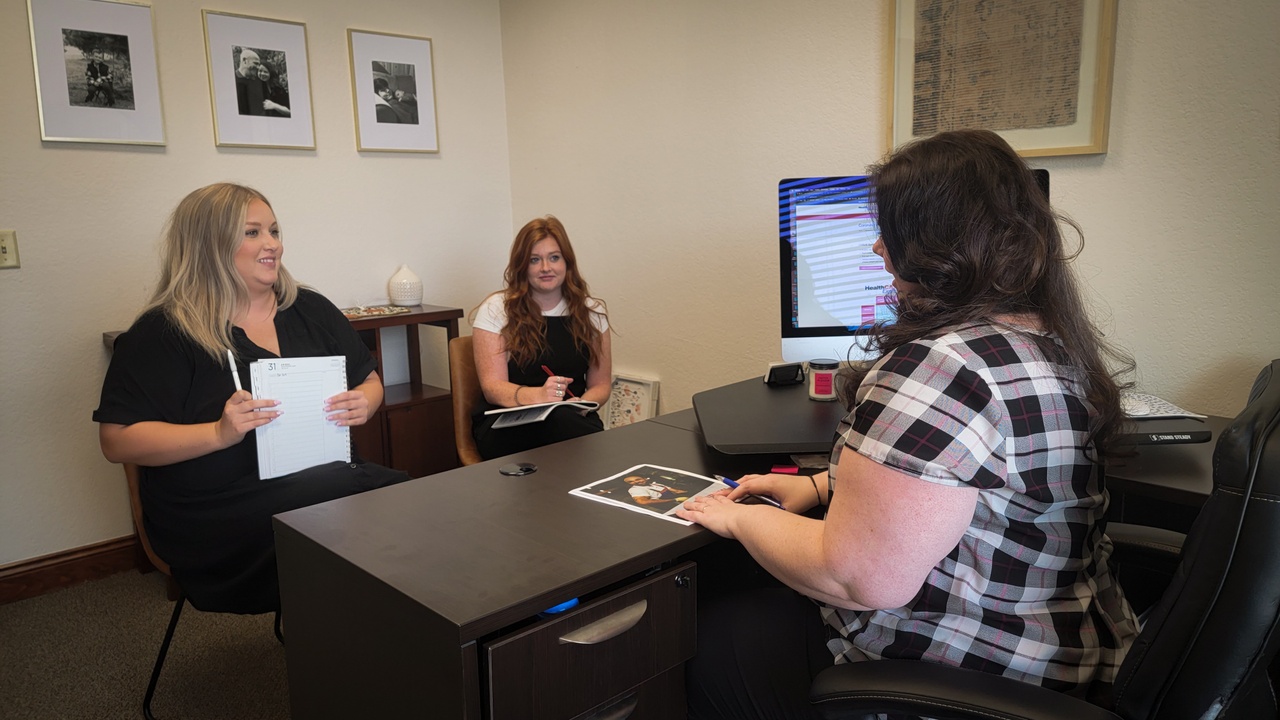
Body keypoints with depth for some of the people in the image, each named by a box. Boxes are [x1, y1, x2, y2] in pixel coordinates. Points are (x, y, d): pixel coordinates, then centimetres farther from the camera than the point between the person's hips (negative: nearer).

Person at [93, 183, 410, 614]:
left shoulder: (310, 310, 14)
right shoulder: (164, 332, 0)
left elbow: (370, 380, 21)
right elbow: (117, 441, -5)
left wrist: (364, 403, -4)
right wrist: (219, 433, -19)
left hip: (326, 476, 6)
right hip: (221, 511, -5)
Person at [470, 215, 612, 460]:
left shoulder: (591, 312, 11)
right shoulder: (495, 310, 2)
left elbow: (601, 385, 13)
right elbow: (493, 387, -7)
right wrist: (538, 395, -30)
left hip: (572, 421, 2)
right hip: (506, 424, -2)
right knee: (558, 420, -38)